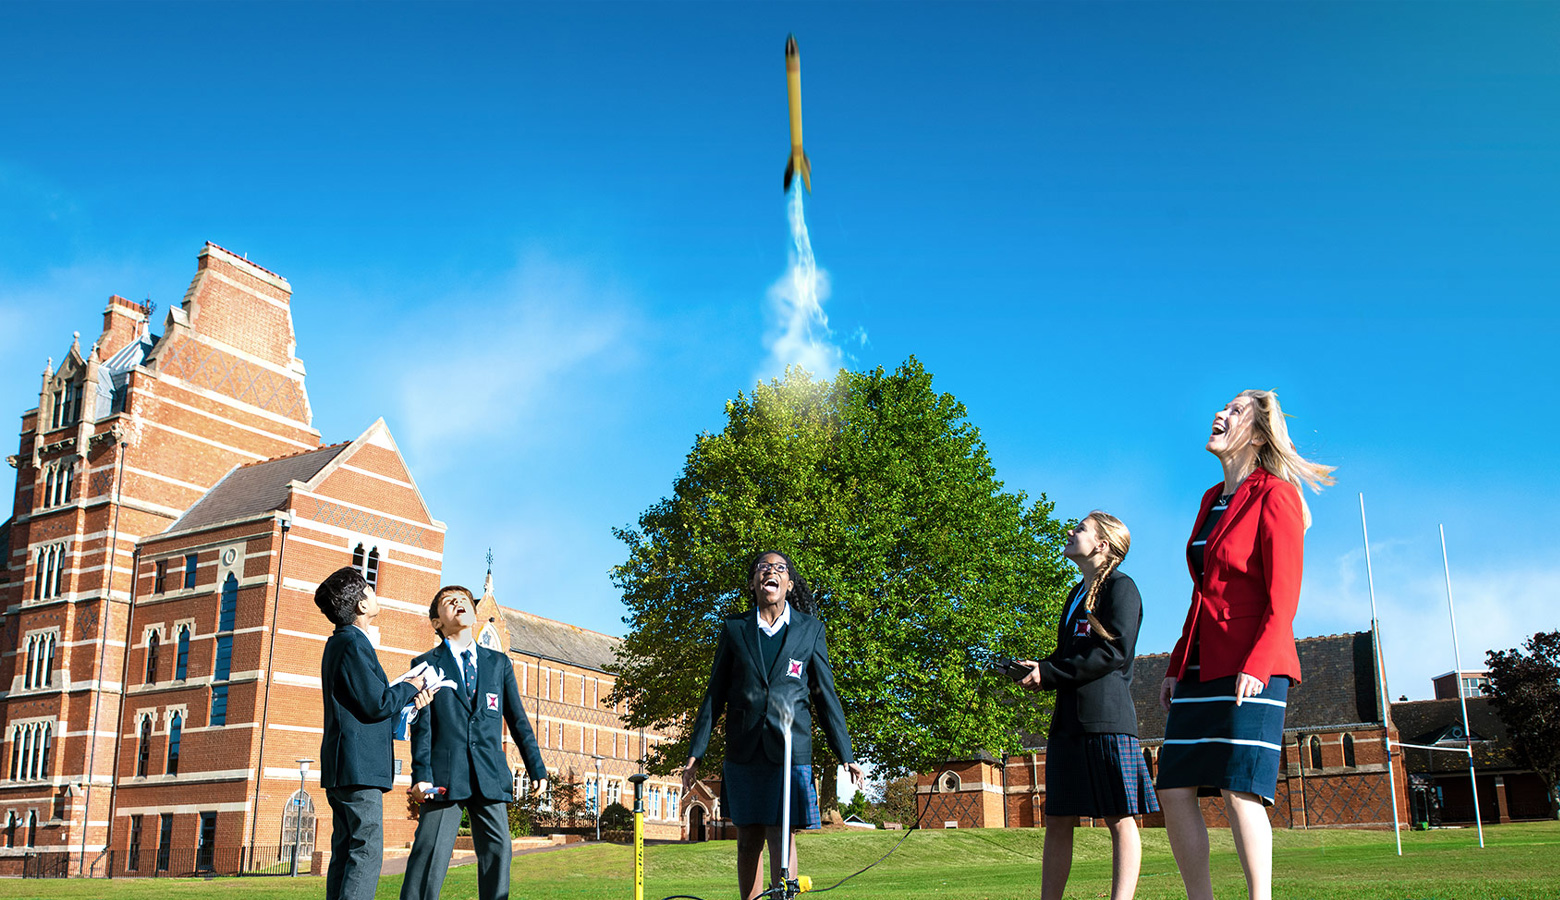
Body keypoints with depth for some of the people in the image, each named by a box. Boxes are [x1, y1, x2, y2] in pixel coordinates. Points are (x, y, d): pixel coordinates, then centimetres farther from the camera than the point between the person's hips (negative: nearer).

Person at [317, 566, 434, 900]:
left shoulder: (340, 642, 20)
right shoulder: (352, 643, -13)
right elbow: (377, 704, -17)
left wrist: (409, 698, 9)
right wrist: (411, 687, 0)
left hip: (343, 768, 10)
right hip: (359, 767, -10)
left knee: (346, 853, 10)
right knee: (366, 852, -11)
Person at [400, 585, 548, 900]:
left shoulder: (499, 663, 17)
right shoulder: (426, 665, 9)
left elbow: (517, 719, 16)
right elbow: (421, 724, 1)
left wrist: (537, 767, 11)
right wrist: (421, 775, -10)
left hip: (490, 776, 3)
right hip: (445, 777, -3)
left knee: (498, 852, 1)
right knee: (429, 856, -7)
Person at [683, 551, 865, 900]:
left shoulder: (810, 629, 7)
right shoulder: (734, 629, 9)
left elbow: (825, 694, 9)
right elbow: (715, 694, 10)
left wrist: (846, 756, 6)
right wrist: (695, 753, 5)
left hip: (789, 749, -1)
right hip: (743, 751, 2)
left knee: (782, 835, -8)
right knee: (747, 840, 6)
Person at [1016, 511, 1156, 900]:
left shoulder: (1121, 587, -3)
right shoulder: (1077, 594, 23)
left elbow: (1114, 652, -14)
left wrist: (1048, 673, -11)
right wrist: (1038, 668, 4)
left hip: (1107, 718, -8)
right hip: (1067, 720, 8)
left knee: (1119, 817, -5)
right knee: (1058, 820, 7)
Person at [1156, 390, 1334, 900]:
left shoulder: (1274, 496, -4)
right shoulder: (1213, 500, 19)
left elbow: (1284, 596, -11)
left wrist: (1256, 665, -21)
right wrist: (1176, 666, 17)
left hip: (1250, 666, -8)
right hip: (1203, 666, 8)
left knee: (1239, 791, -11)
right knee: (1174, 790, 2)